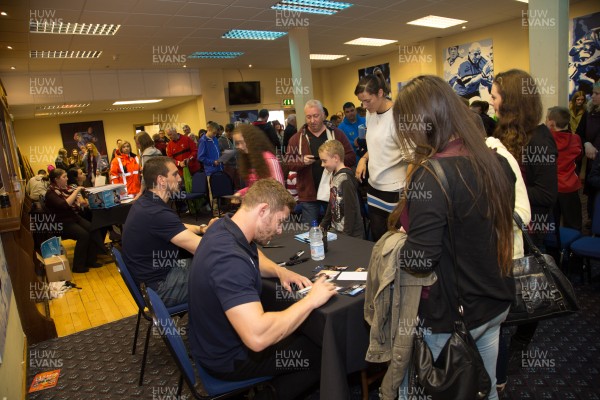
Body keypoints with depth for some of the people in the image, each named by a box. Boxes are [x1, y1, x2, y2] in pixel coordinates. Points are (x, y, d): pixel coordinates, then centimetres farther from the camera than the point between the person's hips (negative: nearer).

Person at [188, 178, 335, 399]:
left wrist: (279, 271, -4)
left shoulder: (224, 227, -7)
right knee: (321, 353, 2)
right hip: (227, 358, -8)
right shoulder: (229, 258, -36)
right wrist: (310, 300, -30)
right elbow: (258, 337, -44)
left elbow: (252, 260, 16)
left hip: (217, 339, 8)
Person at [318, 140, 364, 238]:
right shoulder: (334, 176, 9)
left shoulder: (346, 179, -17)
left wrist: (347, 234, -16)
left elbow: (351, 209, -18)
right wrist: (323, 225, 16)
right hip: (335, 230, 7)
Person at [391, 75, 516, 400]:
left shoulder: (431, 174, -27)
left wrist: (399, 239, -7)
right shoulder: (496, 162, -2)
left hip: (453, 314, -7)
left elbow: (419, 260, -27)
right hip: (497, 303, 7)